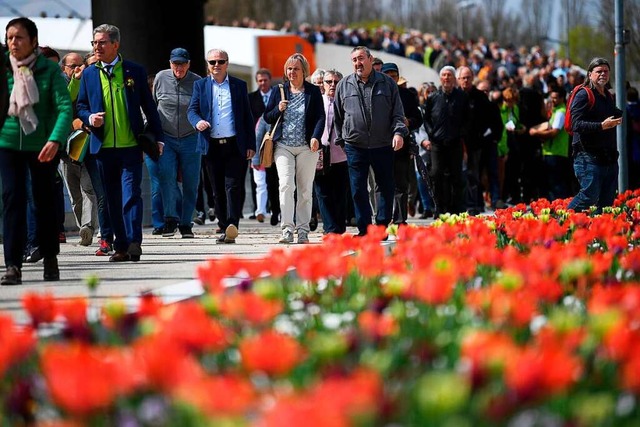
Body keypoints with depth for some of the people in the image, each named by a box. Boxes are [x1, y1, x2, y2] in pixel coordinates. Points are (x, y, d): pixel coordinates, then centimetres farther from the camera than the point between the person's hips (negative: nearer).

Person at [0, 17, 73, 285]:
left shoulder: (49, 70, -6)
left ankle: (50, 260, 23)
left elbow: (65, 107, -13)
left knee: (45, 201, 7)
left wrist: (55, 140, -27)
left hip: (42, 145, -1)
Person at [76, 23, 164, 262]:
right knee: (113, 199, 6)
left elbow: (148, 106, 8)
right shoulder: (88, 74, 9)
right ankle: (121, 247, 11)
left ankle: (134, 242, -14)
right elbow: (80, 106, 14)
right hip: (103, 147, 3)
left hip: (131, 146, -3)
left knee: (131, 193, -12)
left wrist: (157, 137, 6)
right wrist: (90, 118, -9)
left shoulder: (135, 71, 3)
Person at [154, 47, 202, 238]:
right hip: (166, 138, 0)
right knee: (166, 176, -19)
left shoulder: (197, 82, -2)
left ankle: (185, 224, 12)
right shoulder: (161, 78, 2)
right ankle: (170, 218, -14)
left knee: (191, 183, 1)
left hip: (190, 139, 0)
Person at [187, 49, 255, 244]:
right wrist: (197, 121, -20)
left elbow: (247, 116, 8)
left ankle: (233, 226, -21)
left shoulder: (239, 85, 9)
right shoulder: (200, 85, 11)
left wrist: (251, 145, 3)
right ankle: (225, 228, 11)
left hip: (235, 145, -2)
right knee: (218, 190, 5)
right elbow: (192, 110, 4)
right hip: (212, 146, 2)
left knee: (233, 187, -12)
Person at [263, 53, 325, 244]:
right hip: (283, 147, 0)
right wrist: (278, 110, -8)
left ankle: (303, 231, 9)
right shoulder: (278, 91, 10)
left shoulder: (313, 91, 5)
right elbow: (267, 117, 13)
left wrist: (316, 137, -16)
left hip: (307, 147, 0)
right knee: (286, 185, -14)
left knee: (305, 190, 3)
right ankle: (287, 230, -18)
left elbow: (320, 117, 0)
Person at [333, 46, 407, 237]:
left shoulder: (387, 83, 4)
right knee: (358, 190, 0)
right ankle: (364, 229, 6)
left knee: (386, 188, 3)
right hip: (355, 147, 0)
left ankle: (382, 226, 12)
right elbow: (338, 116, 13)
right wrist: (339, 140, 9)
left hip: (383, 146, 0)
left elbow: (398, 113, 5)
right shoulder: (344, 85, 7)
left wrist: (399, 132, -11)